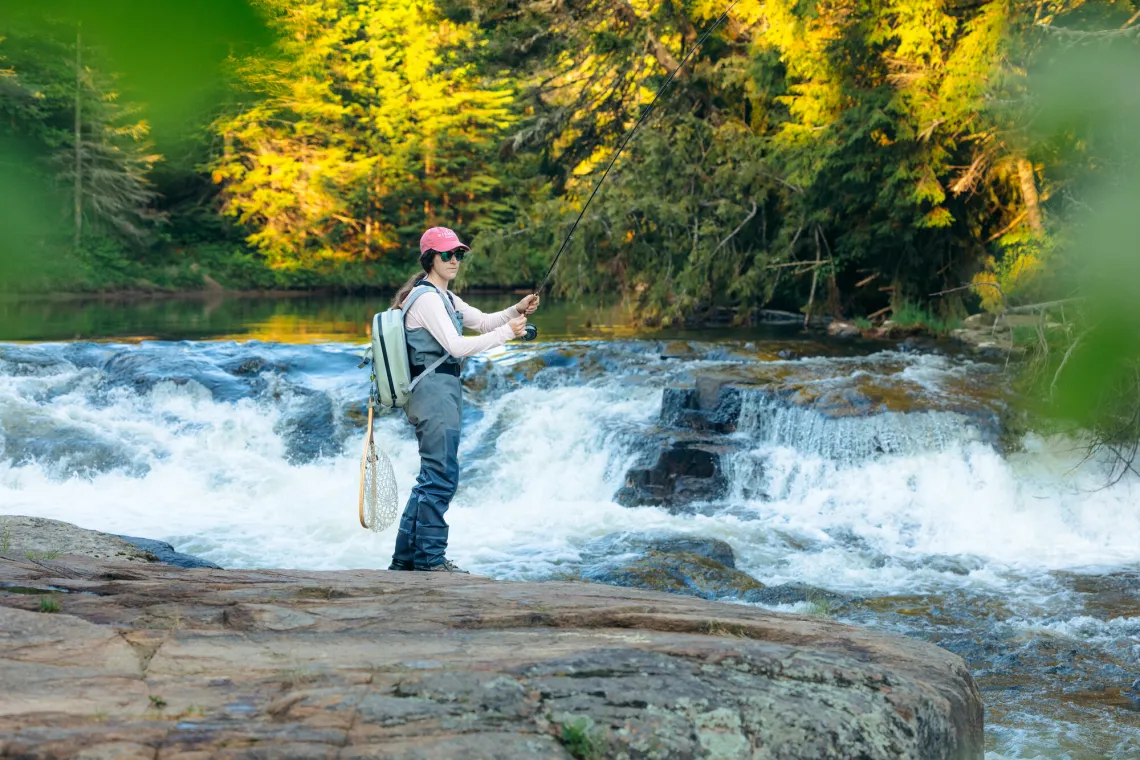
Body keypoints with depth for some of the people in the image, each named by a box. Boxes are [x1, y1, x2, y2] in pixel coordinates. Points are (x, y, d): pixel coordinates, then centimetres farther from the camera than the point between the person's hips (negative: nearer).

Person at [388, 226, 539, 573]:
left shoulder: (444, 296, 19)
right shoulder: (426, 297, -13)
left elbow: (482, 321, 19)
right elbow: (456, 346, -20)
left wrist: (516, 310, 1)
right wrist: (507, 332, -19)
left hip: (443, 391, 11)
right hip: (434, 391, -11)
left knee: (432, 477, 13)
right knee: (441, 476, -9)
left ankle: (405, 557, 17)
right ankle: (430, 557, -4)